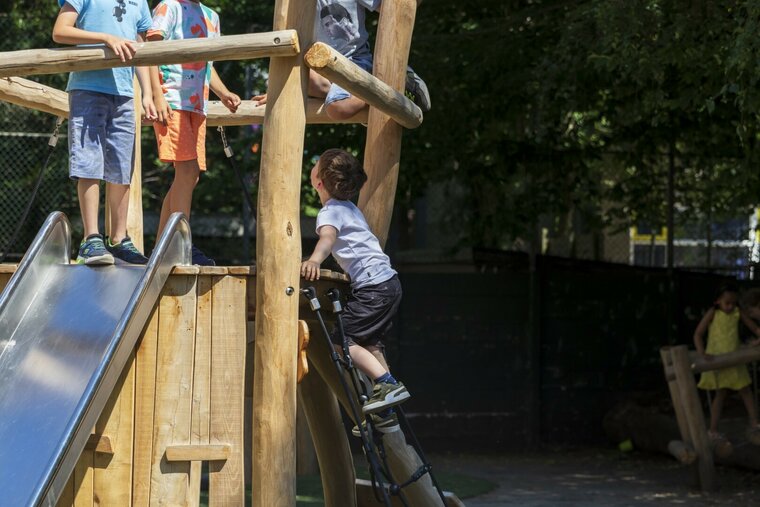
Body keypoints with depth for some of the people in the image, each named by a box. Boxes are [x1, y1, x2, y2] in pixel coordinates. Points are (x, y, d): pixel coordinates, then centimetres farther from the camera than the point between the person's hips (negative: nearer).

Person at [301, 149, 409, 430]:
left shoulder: (330, 211, -9)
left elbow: (328, 237, -32)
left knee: (342, 340, -11)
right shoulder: (349, 208, 20)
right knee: (369, 344, 14)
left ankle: (388, 384, -17)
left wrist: (314, 260, -50)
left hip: (373, 285, -10)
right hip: (388, 281, 10)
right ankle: (384, 413, 12)